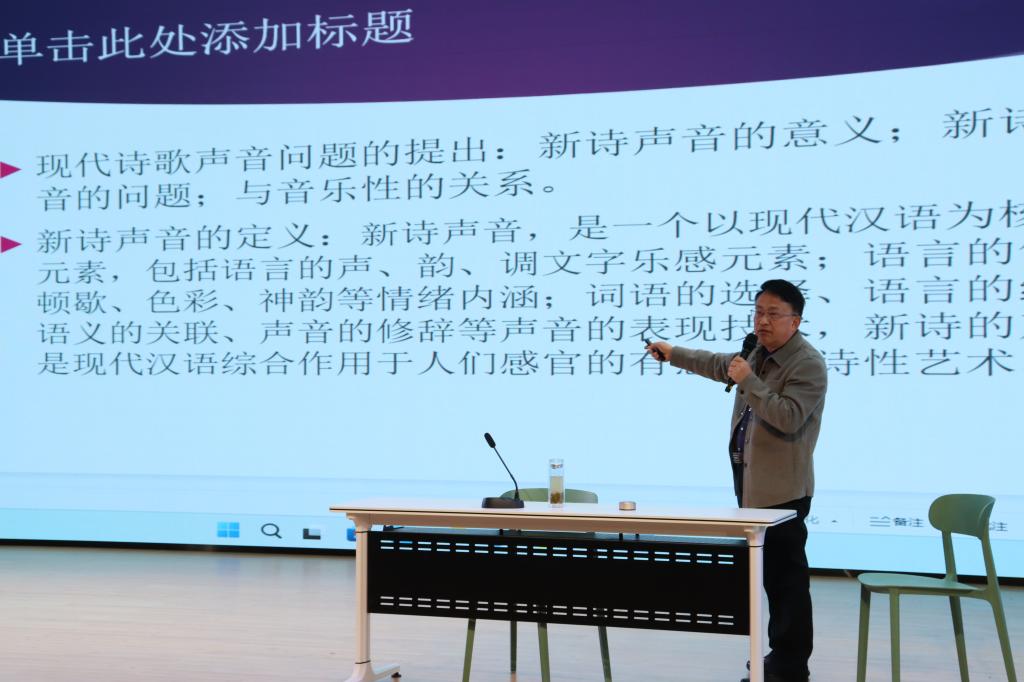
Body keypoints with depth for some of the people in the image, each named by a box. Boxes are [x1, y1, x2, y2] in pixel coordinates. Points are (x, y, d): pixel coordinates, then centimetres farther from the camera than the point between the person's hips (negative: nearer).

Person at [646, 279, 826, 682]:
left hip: (781, 488, -9)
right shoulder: (758, 352, 13)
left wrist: (748, 381, -24)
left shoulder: (808, 365, -14)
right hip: (752, 482, 9)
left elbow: (788, 418, -26)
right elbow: (720, 364, 33)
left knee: (786, 577, -5)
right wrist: (674, 354, 39)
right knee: (771, 575, 15)